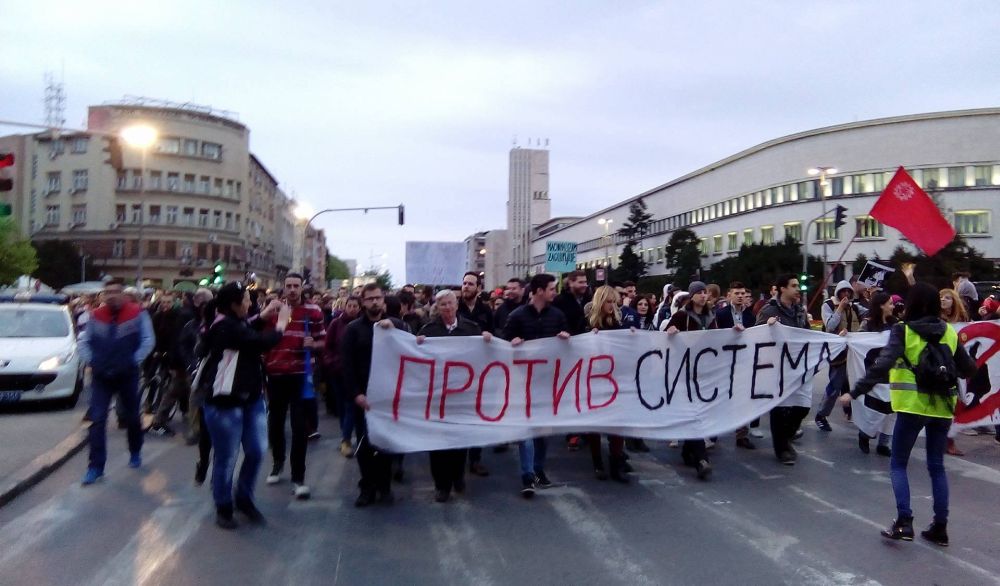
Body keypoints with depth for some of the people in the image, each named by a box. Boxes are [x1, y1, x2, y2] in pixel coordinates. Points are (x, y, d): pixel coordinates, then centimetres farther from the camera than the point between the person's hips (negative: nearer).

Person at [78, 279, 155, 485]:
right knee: (97, 420, -4)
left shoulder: (137, 313, -8)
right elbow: (83, 341, 9)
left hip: (127, 375, -1)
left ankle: (135, 453, 37)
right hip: (101, 375, 2)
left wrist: (133, 362, -10)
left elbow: (148, 341, -6)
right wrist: (91, 361, -2)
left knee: (132, 417, 14)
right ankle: (96, 466, 1)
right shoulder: (96, 315, 1)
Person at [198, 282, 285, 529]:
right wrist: (281, 324, -10)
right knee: (227, 458, 3)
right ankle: (223, 507, 21)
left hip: (250, 398, 9)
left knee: (257, 450, 7)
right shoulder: (226, 327, -19)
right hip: (225, 402, -9)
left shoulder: (235, 324, 12)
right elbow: (261, 343, -24)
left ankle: (244, 498, 26)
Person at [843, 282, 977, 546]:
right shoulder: (949, 332, 4)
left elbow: (882, 365, -20)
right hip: (942, 407, 4)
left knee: (898, 464, 7)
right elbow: (969, 369, 10)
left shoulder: (902, 330, -9)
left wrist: (856, 392, -18)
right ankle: (940, 527, 18)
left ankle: (904, 522, -3)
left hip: (913, 406, -4)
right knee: (937, 466, 15)